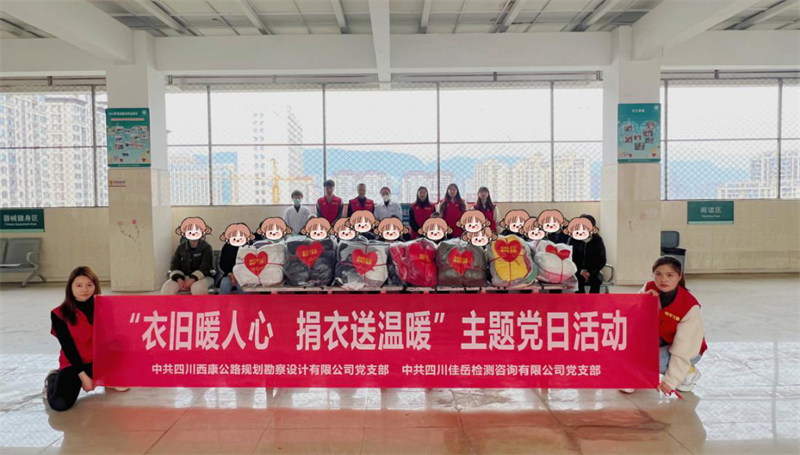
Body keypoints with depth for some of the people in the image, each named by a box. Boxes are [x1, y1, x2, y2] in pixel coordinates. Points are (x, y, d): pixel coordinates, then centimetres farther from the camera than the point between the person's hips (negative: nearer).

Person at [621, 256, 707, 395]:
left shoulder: (690, 306, -29)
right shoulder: (649, 289, -17)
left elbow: (683, 350, -29)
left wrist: (671, 381, -32)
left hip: (688, 349, -4)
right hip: (659, 339, 4)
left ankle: (689, 371, -1)